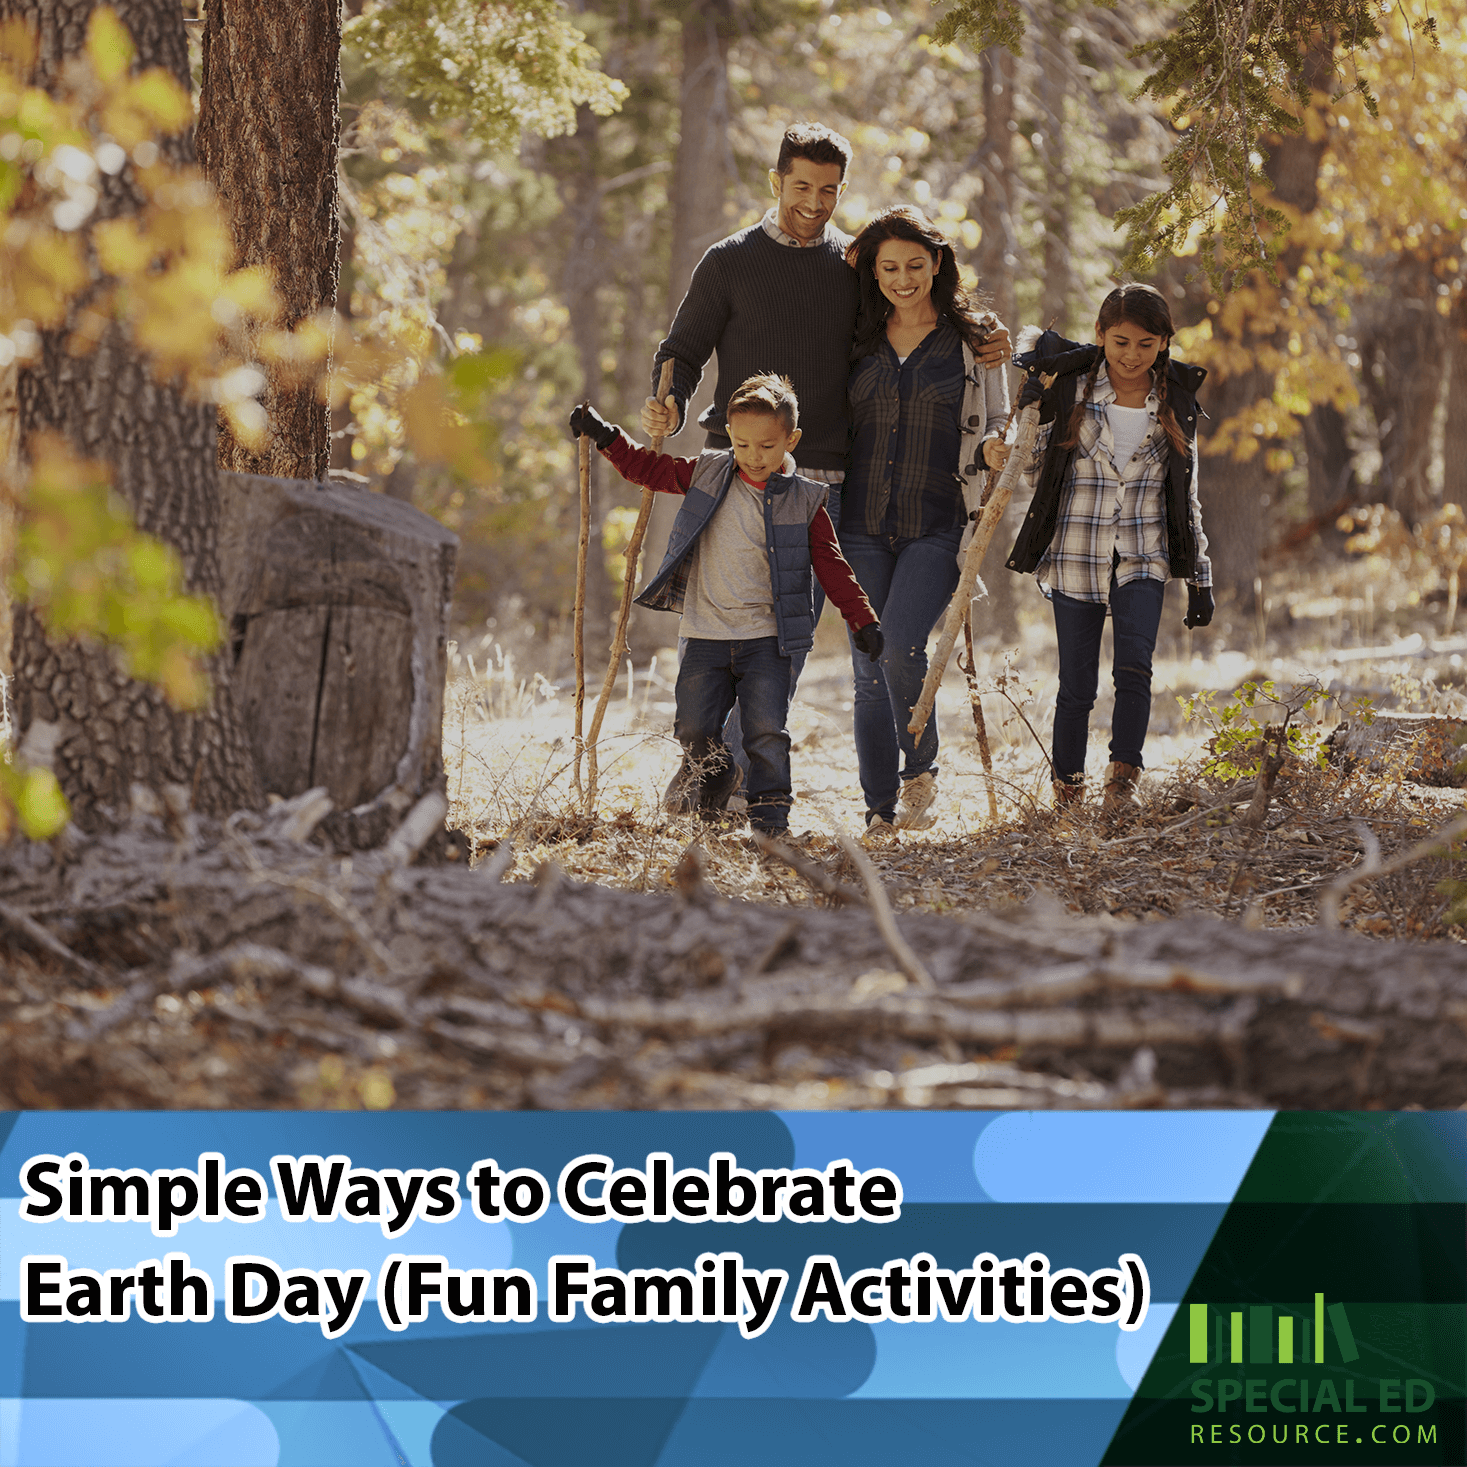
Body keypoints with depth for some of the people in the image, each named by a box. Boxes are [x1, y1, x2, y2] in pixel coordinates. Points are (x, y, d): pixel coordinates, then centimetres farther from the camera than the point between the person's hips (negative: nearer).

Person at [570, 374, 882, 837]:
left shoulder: (803, 501, 1)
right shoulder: (706, 474, 5)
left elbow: (831, 565, 4)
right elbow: (649, 469, 17)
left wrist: (863, 621, 0)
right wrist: (605, 437, 11)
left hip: (766, 638, -2)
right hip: (707, 635, 2)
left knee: (767, 732, -8)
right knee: (694, 729, -1)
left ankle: (770, 815, 2)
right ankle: (713, 785, 26)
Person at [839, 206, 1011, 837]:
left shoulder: (975, 339, 6)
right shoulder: (858, 341, 11)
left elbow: (994, 424, 10)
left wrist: (992, 447, -11)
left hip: (936, 527, -3)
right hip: (862, 525, 3)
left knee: (899, 647, -21)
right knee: (869, 668, 0)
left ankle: (920, 770, 3)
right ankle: (881, 814, 8)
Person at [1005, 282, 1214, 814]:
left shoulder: (1175, 404, 5)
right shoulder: (1070, 390, 0)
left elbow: (1187, 496, 11)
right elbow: (1035, 468, 6)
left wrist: (1200, 578, 10)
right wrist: (1026, 413, -11)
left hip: (1141, 560, 1)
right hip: (1075, 557, -1)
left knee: (1135, 666, -20)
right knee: (1077, 684, 1)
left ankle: (1122, 780, -18)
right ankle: (1067, 791, 14)